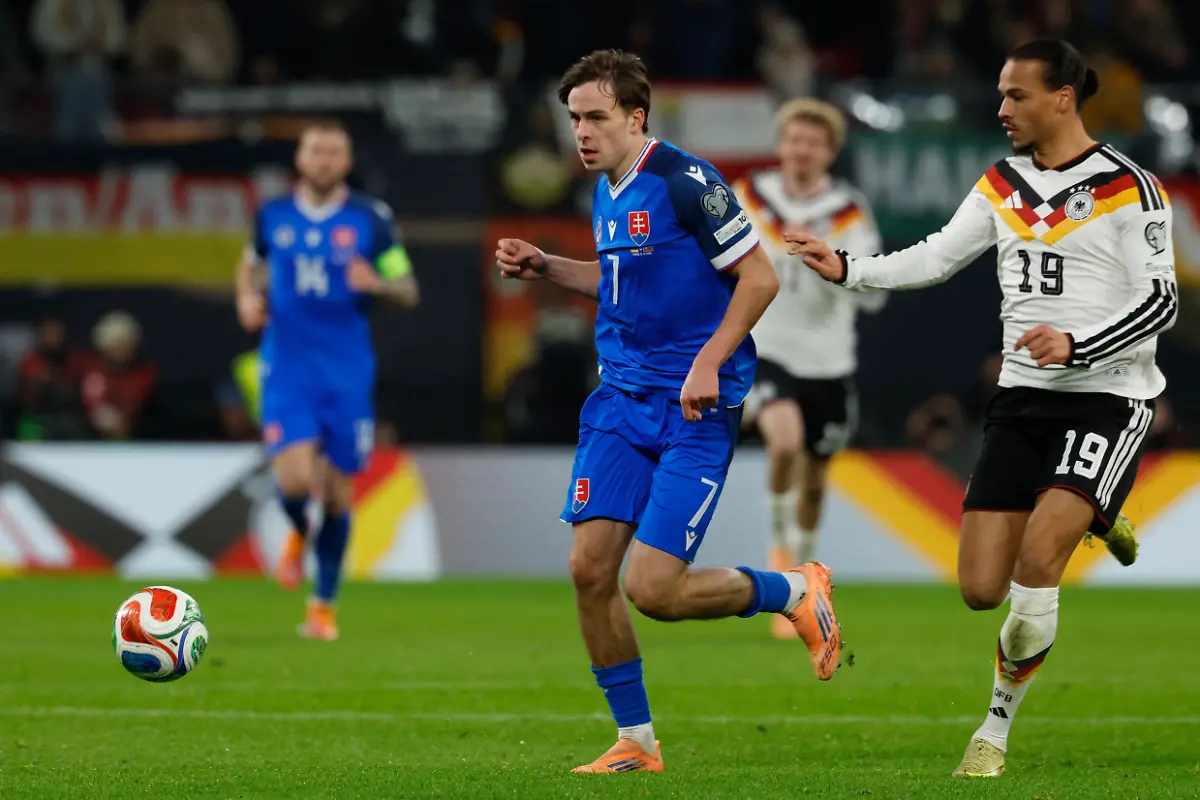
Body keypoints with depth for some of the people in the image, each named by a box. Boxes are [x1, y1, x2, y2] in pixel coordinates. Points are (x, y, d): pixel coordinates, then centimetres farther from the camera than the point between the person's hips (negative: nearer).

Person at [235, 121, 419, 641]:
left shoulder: (370, 220, -1)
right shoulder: (273, 216, 4)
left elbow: (408, 291, 2)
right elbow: (251, 262, 23)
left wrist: (377, 284, -20)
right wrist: (248, 297, 2)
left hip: (348, 375, 0)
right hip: (287, 369, 0)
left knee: (337, 491, 4)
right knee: (295, 478, -18)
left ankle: (324, 605, 20)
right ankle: (299, 535, 20)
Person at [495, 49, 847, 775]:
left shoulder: (685, 183, -14)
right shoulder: (607, 192, 11)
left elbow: (760, 276, -13)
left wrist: (709, 361, -20)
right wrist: (545, 268, 16)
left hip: (695, 408, -8)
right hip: (621, 398, 8)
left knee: (653, 589, -14)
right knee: (590, 568, -4)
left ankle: (797, 591, 12)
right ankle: (637, 743, 10)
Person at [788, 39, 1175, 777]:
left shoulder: (1129, 188, -8)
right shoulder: (1003, 185, 9)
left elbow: (1162, 301, -11)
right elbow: (937, 258, 8)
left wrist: (1075, 345, -24)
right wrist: (847, 270, -5)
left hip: (1108, 397, -6)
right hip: (1025, 396, 6)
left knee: (1036, 560, -23)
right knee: (981, 588, -2)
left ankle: (997, 730, -5)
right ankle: (1085, 519, 30)